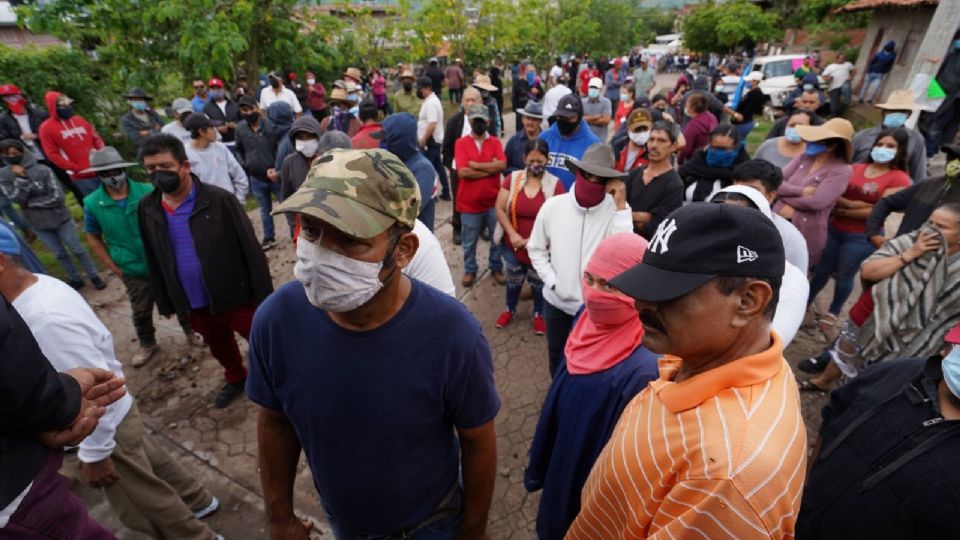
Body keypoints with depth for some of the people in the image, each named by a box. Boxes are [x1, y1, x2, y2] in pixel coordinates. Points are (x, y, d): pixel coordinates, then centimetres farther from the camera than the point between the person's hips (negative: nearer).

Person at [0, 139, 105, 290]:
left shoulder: (43, 170, -13)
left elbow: (57, 197, -17)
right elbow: (17, 198, -15)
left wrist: (30, 203, -12)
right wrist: (20, 178, -23)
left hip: (60, 218, -3)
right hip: (38, 224, 3)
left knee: (77, 250, 5)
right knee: (59, 254, 14)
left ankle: (94, 277, 18)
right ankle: (75, 279, 28)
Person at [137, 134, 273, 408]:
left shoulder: (219, 199, -17)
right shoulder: (147, 208, 0)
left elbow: (251, 249, -15)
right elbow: (154, 260, 10)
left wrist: (264, 296, -15)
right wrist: (164, 301, 13)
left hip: (236, 297, -5)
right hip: (196, 305, 6)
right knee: (219, 349, 26)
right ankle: (235, 379, 51)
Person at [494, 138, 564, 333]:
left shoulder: (555, 184, -11)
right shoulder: (512, 178, -5)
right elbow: (500, 209, -5)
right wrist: (512, 234, -16)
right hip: (513, 245, 2)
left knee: (539, 284, 19)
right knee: (513, 282, 22)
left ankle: (539, 315, 43)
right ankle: (510, 310, 48)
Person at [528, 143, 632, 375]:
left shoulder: (617, 210, -14)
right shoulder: (553, 205, -8)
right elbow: (536, 248, 2)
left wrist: (621, 206, -26)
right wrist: (552, 281, -8)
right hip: (556, 301, 3)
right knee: (556, 356, 25)